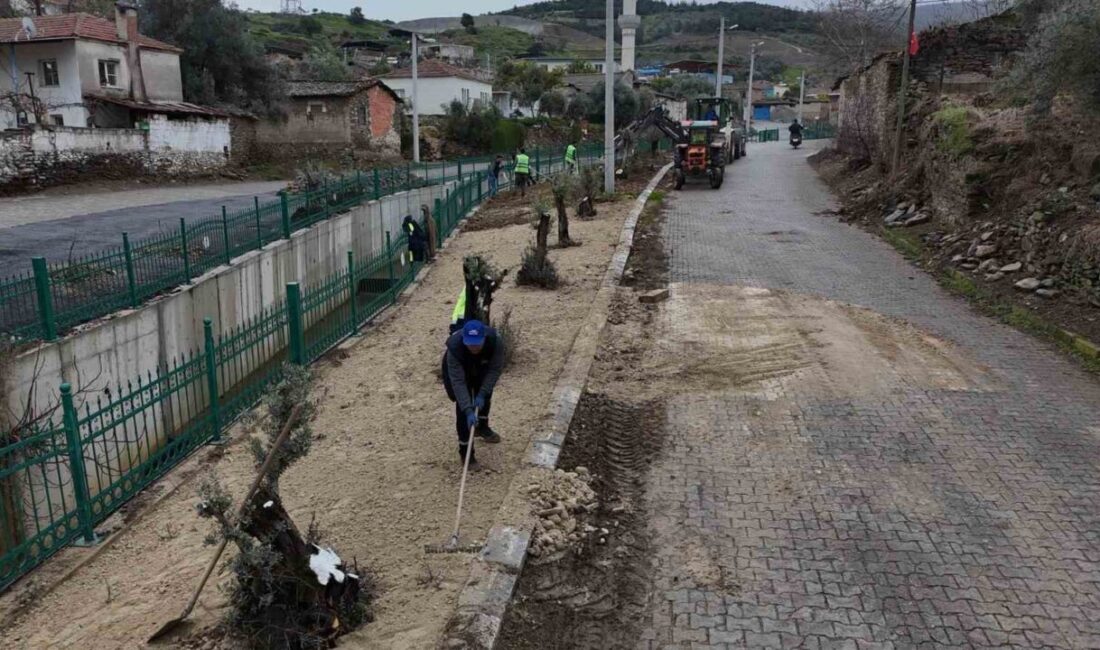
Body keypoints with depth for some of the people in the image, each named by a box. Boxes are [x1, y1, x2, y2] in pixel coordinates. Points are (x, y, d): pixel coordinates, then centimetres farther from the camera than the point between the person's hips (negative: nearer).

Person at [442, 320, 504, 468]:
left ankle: (481, 427, 47)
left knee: (484, 398, 18)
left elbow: (495, 370, -27)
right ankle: (465, 451, -4)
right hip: (458, 371, -3)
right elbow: (458, 382, -41)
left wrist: (482, 394, -32)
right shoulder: (454, 347, -43)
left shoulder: (495, 342, -38)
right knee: (463, 408, -11)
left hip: (482, 369, 3)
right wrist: (468, 410, -47)